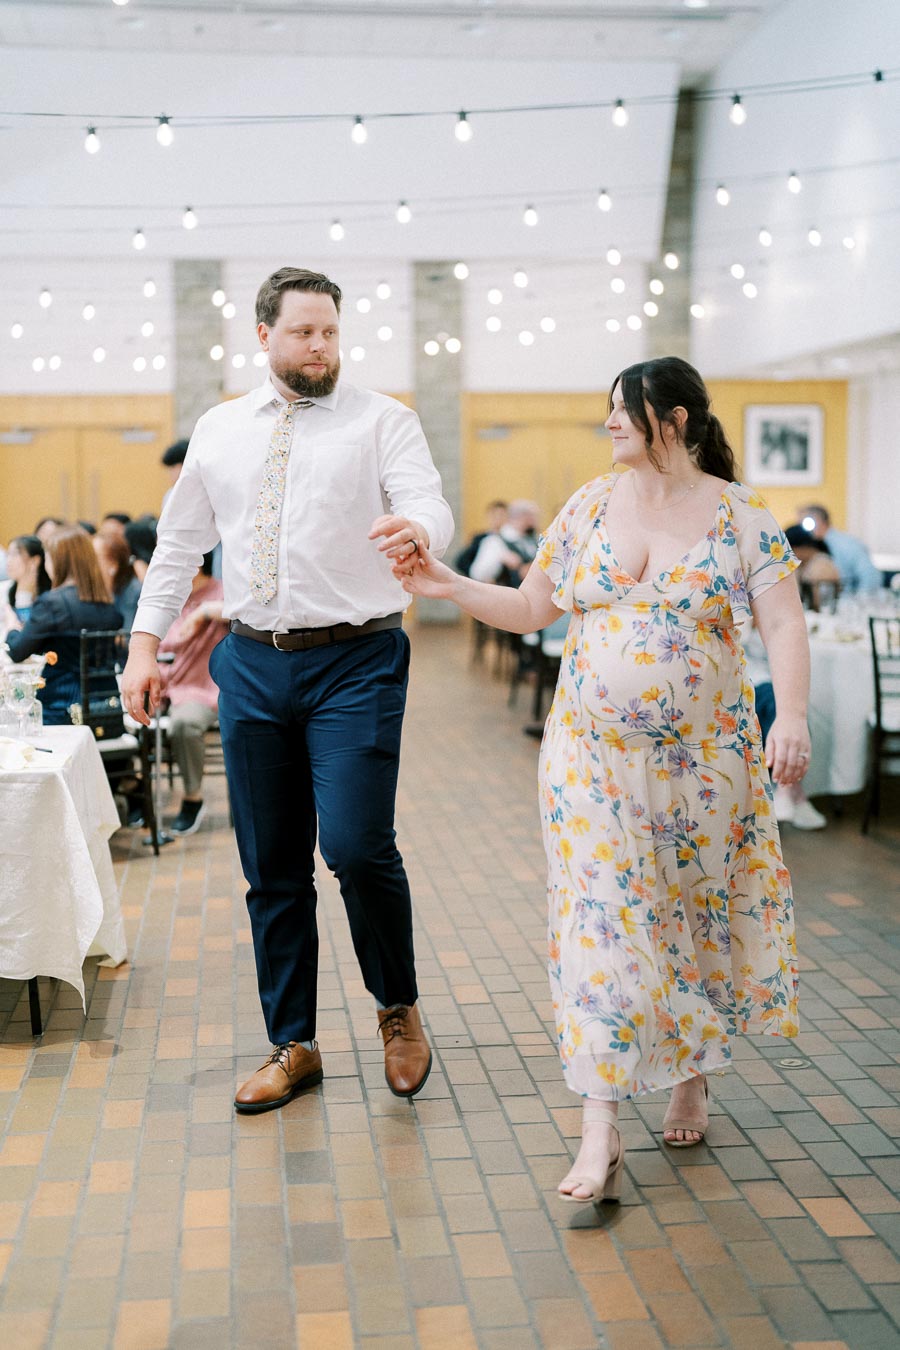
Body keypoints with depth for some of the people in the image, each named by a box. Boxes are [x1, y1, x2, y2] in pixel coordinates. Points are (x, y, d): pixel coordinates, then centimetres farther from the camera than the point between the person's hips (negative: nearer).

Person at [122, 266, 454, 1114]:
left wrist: (416, 531, -37)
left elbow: (432, 509, -13)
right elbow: (179, 543, 16)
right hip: (252, 663, 4)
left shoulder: (381, 421, 1)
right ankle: (292, 1045, 24)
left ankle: (398, 1008, 14)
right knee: (271, 869, 9)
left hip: (355, 663, -4)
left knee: (356, 845, -15)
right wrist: (145, 642, 7)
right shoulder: (219, 430, 12)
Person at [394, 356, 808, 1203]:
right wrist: (448, 586, -3)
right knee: (599, 924, -4)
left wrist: (791, 716, -26)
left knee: (698, 920, 10)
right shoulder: (589, 506, 5)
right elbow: (531, 609, 10)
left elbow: (783, 625, -11)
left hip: (702, 755, -1)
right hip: (595, 754, 2)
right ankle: (600, 1133, -2)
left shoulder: (740, 517, -3)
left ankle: (692, 1081, 34)